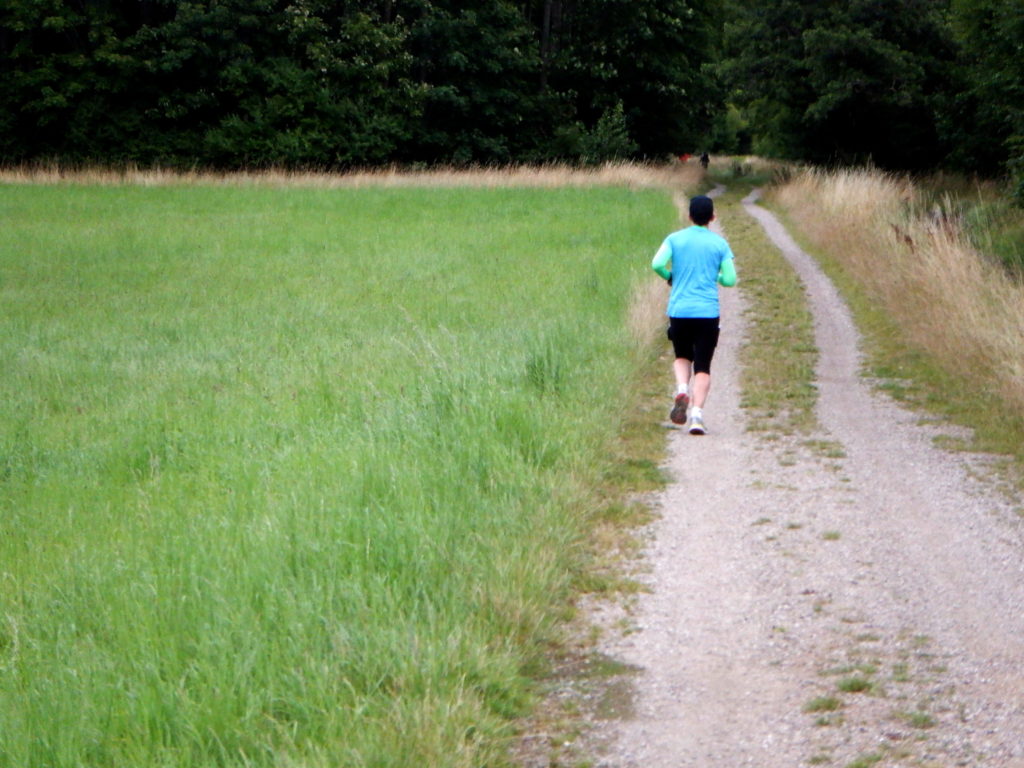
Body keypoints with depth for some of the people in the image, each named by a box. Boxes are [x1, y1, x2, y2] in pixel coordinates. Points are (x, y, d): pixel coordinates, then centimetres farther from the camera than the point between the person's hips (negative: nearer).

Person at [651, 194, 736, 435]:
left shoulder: (675, 239, 3)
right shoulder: (719, 244, 4)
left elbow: (657, 264, -11)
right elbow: (730, 279, 0)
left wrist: (670, 277, 9)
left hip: (679, 310, 1)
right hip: (708, 313, -1)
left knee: (682, 357, 22)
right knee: (703, 367, 3)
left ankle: (682, 390, -7)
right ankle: (697, 413, -14)